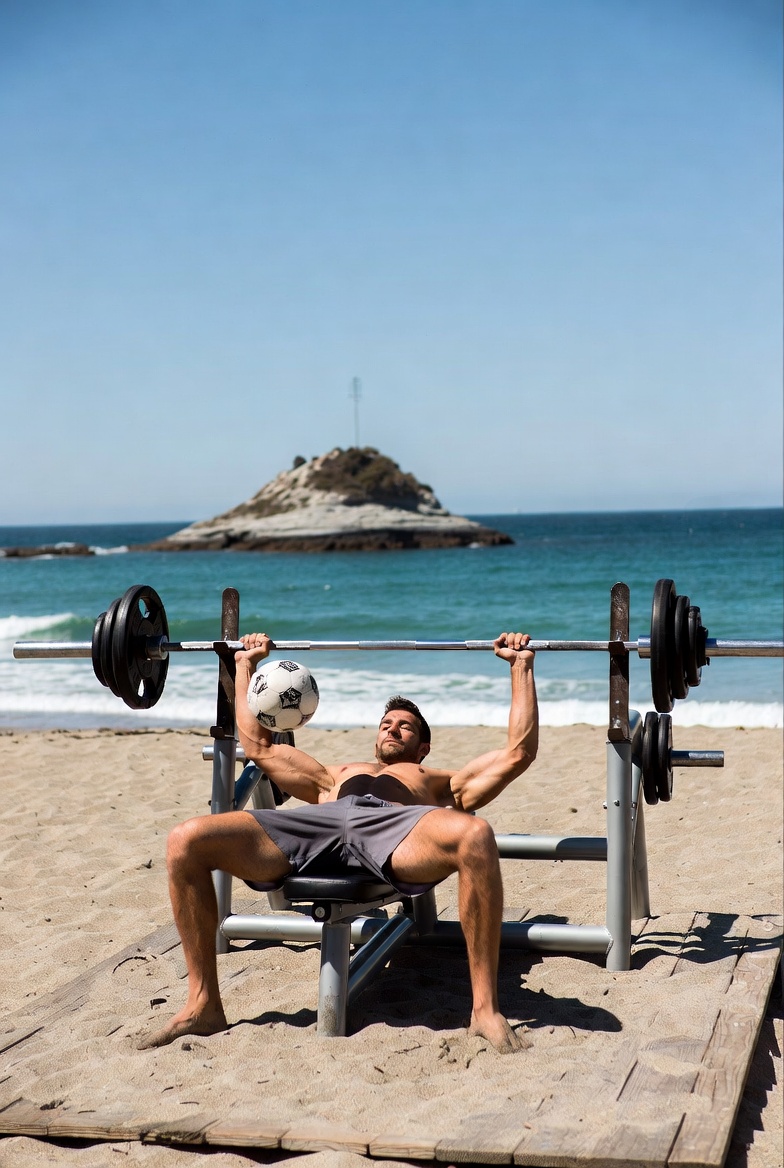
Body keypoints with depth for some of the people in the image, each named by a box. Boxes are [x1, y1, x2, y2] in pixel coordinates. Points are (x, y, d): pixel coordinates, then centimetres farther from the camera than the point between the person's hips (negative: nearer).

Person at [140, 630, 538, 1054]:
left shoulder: (441, 782, 40)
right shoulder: (337, 776, 48)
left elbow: (518, 752, 33)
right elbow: (258, 746, 51)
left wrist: (521, 666, 36)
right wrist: (245, 666, 54)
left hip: (390, 827, -3)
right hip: (318, 826, 3)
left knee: (475, 836, -39)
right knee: (185, 842, -20)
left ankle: (485, 1008, -28)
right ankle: (203, 1006, -10)